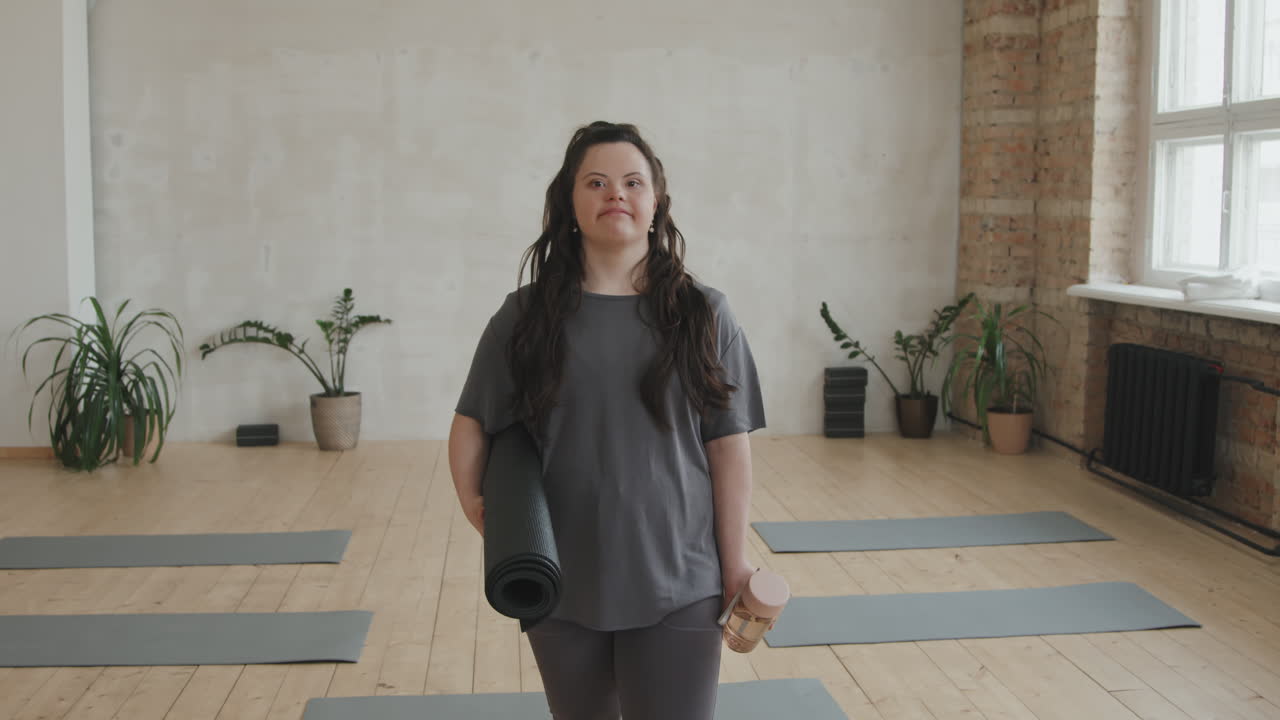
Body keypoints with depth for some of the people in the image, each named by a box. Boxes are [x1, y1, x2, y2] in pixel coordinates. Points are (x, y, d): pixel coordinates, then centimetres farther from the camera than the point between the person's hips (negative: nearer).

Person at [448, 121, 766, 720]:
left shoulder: (703, 315, -1)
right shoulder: (527, 316, 1)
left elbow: (729, 447, -1)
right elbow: (471, 425, 6)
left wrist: (735, 565, -3)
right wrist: (476, 507, -11)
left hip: (677, 585, -1)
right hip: (561, 585, 2)